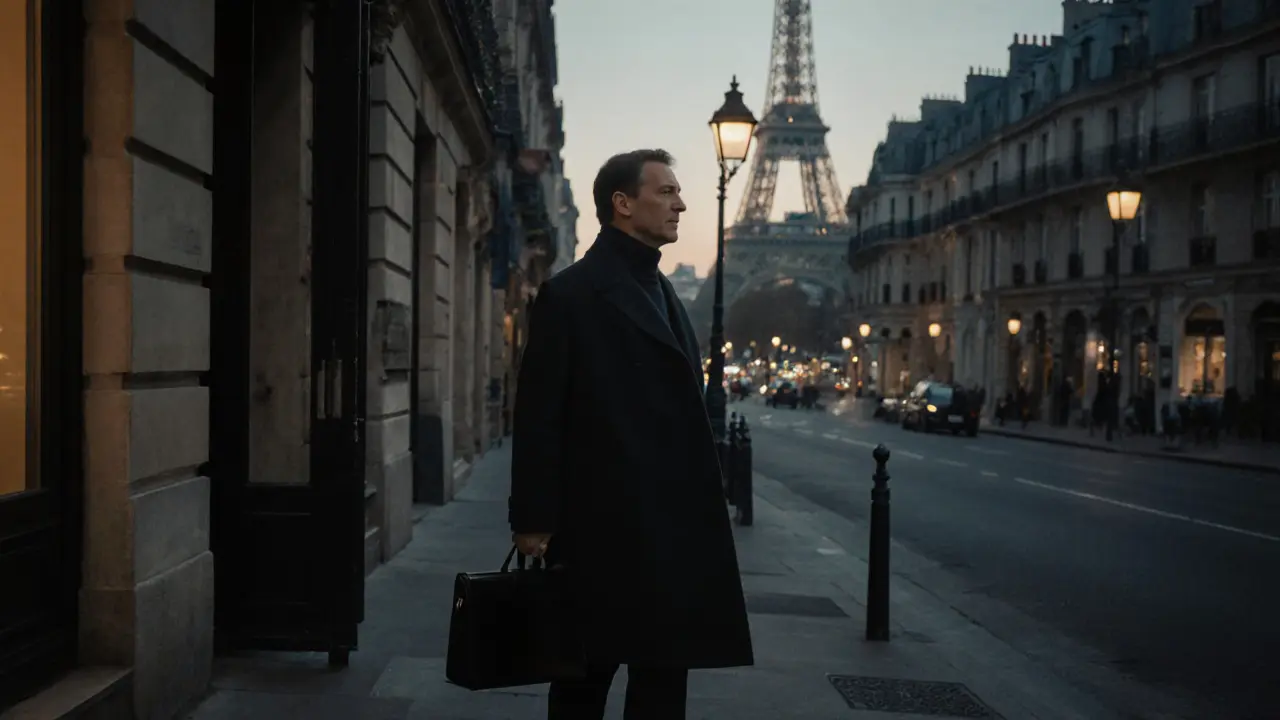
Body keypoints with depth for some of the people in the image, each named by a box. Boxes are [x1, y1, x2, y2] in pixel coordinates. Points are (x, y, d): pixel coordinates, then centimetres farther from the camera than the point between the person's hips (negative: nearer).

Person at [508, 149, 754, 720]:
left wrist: (694, 513, 14)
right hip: (602, 529, -7)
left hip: (668, 531, 8)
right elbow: (539, 417, -12)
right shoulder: (572, 294, -9)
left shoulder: (660, 292, 16)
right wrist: (533, 520, -14)